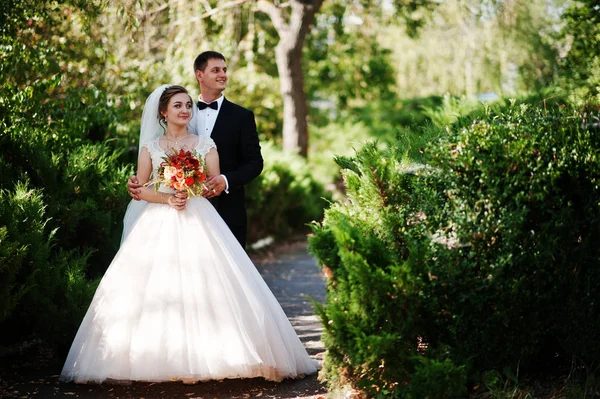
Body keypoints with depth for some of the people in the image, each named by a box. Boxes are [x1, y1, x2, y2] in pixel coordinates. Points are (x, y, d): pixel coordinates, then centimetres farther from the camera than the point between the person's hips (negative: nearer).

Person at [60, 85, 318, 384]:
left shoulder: (206, 144, 9)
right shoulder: (150, 147, 9)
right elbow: (140, 189, 4)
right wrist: (167, 199, -13)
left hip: (199, 224, 0)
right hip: (159, 225, 0)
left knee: (204, 288, -10)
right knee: (157, 290, -8)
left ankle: (206, 356, -5)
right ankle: (161, 359, -4)